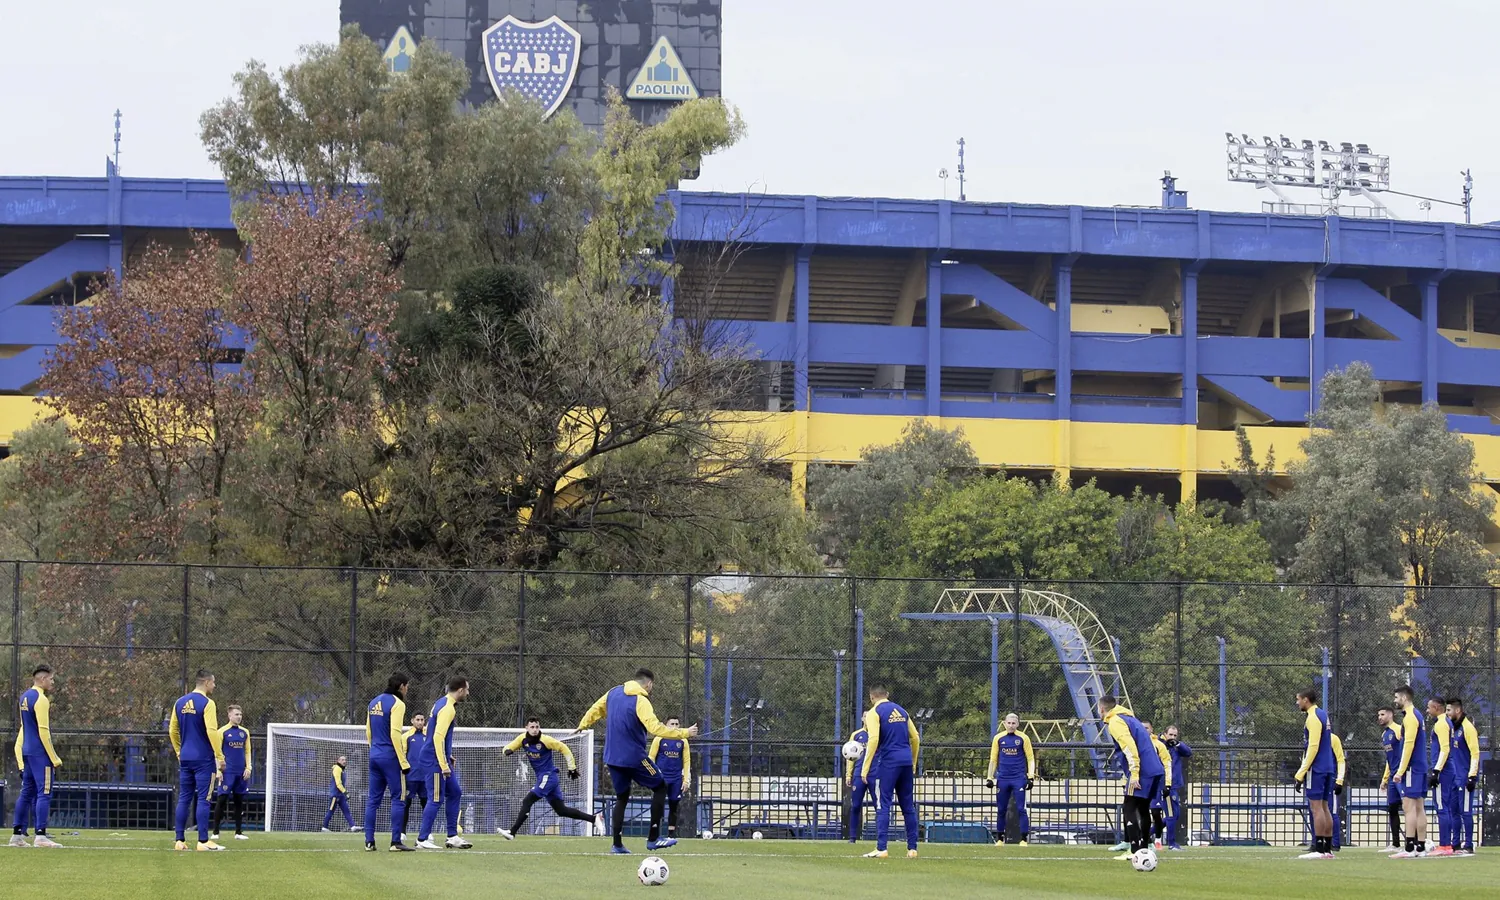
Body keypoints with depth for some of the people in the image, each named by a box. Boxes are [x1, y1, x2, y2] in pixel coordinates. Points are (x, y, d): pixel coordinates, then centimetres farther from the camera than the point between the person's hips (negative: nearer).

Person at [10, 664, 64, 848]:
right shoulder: (40, 700, -13)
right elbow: (43, 731, -16)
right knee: (44, 793, -9)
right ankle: (40, 836, -14)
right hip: (40, 753, -9)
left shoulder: (25, 697, 15)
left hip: (26, 751, 9)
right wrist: (55, 760, -13)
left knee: (27, 792, 12)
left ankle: (17, 835, 12)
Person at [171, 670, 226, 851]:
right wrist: (220, 756, -12)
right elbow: (212, 732, -18)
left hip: (185, 759, 6)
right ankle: (203, 841, -5)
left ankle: (180, 840, 8)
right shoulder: (207, 703, -11)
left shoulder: (180, 702, 10)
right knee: (203, 799, -4)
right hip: (204, 759, -6)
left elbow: (173, 731, 15)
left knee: (184, 799, 9)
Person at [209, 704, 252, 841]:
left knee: (239, 801, 7)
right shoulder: (223, 731, -2)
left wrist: (248, 768, 3)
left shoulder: (245, 732, 11)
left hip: (241, 773, 4)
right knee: (222, 800, -7)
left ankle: (238, 832, 13)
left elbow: (247, 752, 14)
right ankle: (215, 832, -2)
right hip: (227, 772, -4)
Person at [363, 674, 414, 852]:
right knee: (398, 798, -3)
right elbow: (395, 734, -17)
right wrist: (404, 762, -15)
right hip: (390, 757, -8)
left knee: (373, 799, 9)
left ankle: (369, 841, 8)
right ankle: (396, 842, -7)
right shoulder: (397, 704, -11)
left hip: (374, 756, 8)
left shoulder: (373, 703, 14)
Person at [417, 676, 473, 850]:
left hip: (440, 759, 10)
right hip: (435, 760, -10)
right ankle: (422, 840, -3)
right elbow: (438, 737, -25)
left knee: (455, 793, 14)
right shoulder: (447, 708, -18)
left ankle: (452, 837, 16)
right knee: (436, 799, -7)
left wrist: (447, 757, 24)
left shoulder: (442, 703, 13)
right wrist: (444, 765, -24)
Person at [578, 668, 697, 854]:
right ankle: (653, 838, 0)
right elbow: (655, 728, -27)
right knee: (660, 788, 6)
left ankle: (617, 844, 9)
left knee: (622, 798, 17)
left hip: (612, 757, 7)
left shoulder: (613, 693, 6)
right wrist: (684, 733, -23)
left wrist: (583, 725, 40)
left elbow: (595, 709, 20)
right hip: (634, 757, -7)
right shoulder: (641, 701, -16)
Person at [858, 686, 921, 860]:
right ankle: (912, 849, 10)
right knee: (908, 806, 10)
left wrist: (865, 767, -14)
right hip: (907, 762, 6)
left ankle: (881, 849, -13)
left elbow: (873, 740, -15)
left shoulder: (874, 713, -3)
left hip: (888, 762, -6)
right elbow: (915, 739, 17)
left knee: (883, 805, -5)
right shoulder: (901, 711, 16)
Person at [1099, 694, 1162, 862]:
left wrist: (1134, 774, -21)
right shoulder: (1129, 718, 23)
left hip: (1142, 772, -9)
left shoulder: (1115, 722, -6)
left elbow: (1130, 748, -18)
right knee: (1143, 809, 16)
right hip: (1156, 770, 9)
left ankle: (1135, 851, -15)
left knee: (1130, 809, -8)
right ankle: (1143, 848, 18)